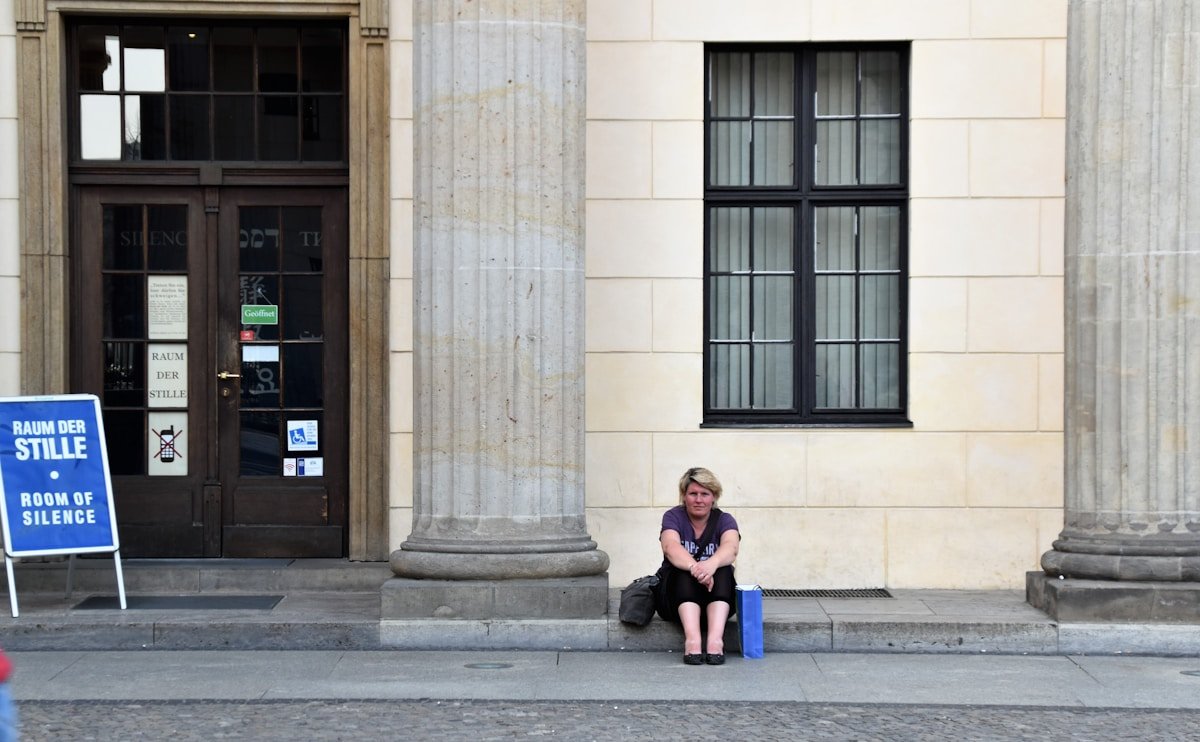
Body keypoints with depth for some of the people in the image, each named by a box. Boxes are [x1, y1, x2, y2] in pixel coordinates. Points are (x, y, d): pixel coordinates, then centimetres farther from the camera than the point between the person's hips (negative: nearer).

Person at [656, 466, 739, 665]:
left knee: (723, 570, -28)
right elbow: (671, 547, -24)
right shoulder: (674, 517, -2)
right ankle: (692, 640, -48)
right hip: (678, 596, -1)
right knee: (685, 571, -30)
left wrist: (712, 564, -46)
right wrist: (694, 567, -45)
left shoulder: (724, 520, 0)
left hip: (717, 599, 1)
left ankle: (715, 640, -43)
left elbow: (731, 548, -23)